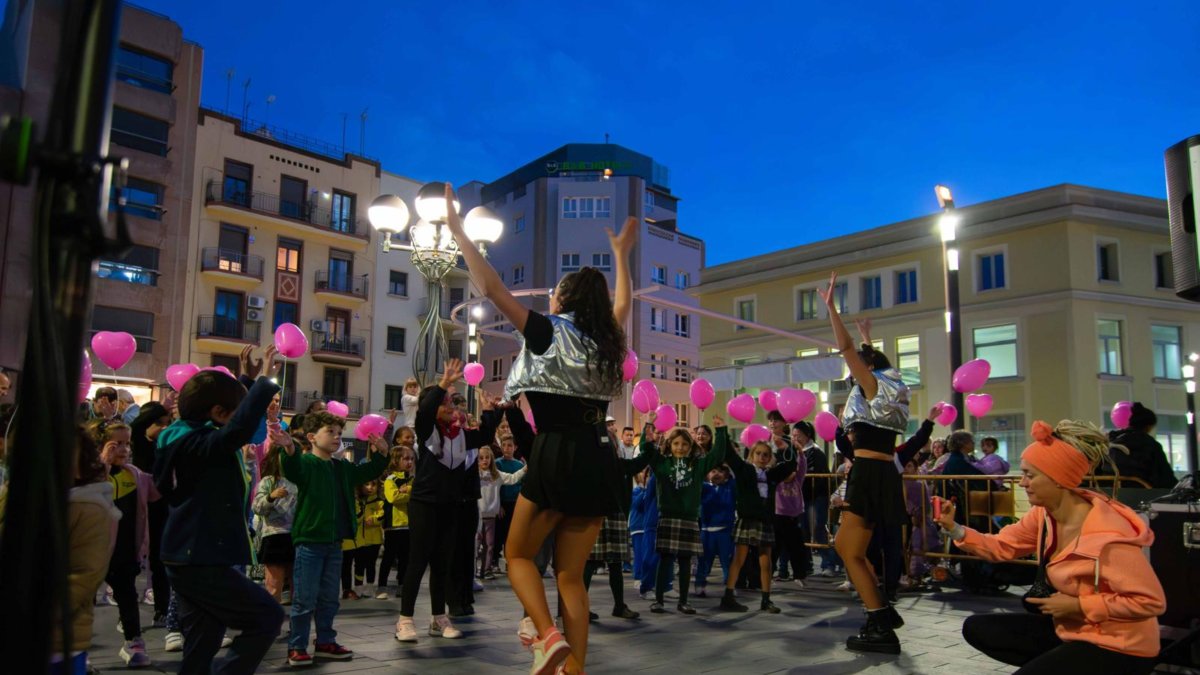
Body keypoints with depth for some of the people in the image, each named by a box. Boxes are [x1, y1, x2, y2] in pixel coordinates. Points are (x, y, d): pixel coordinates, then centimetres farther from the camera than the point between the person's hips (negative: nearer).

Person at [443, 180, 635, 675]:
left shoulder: (548, 332, 0)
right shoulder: (608, 341, 14)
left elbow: (491, 287, -2)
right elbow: (622, 303, 36)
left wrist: (458, 230, 5)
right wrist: (621, 253, 46)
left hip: (556, 455, -5)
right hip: (598, 461, 5)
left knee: (518, 555, 12)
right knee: (570, 573, 11)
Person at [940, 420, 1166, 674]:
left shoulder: (1107, 535, -28)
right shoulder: (1043, 514, -3)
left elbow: (1151, 601, -25)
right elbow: (1002, 546, 3)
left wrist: (1078, 605, -22)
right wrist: (953, 529, -13)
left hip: (1116, 647, -8)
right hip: (1068, 629, 8)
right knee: (977, 628, 2)